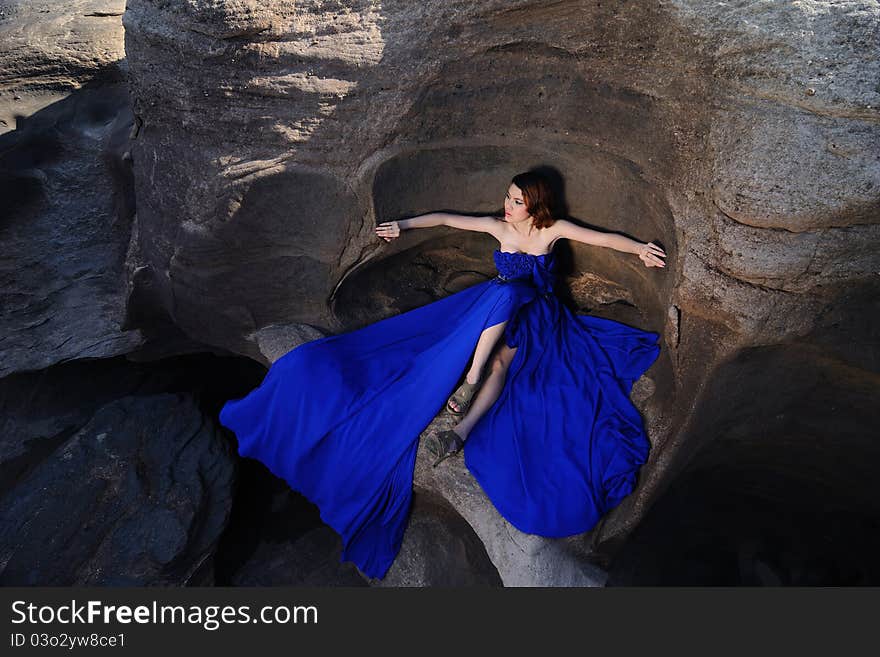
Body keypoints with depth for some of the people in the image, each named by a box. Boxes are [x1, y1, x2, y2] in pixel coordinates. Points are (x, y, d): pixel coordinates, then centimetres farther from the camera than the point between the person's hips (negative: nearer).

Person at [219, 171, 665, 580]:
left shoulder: (553, 229, 3)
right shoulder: (497, 226, 7)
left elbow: (604, 238, 9)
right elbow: (445, 219, 10)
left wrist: (641, 249, 3)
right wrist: (404, 225, 7)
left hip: (537, 319, -1)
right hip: (495, 310, 2)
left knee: (503, 359, -36)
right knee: (505, 291, -38)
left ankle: (462, 431, -49)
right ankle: (471, 380, -45)